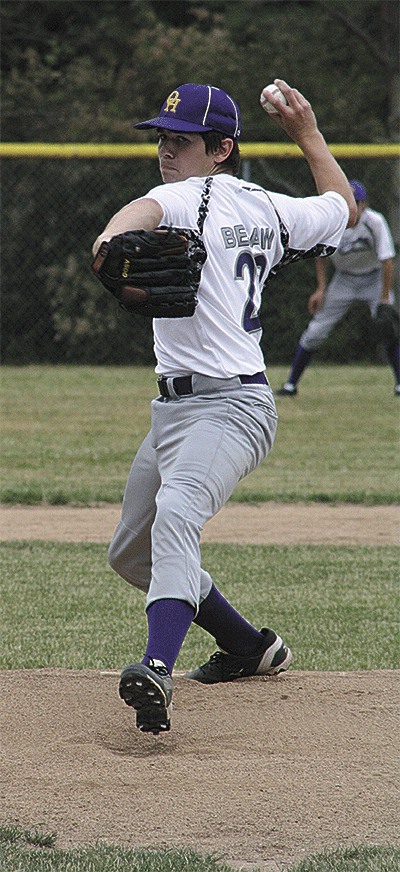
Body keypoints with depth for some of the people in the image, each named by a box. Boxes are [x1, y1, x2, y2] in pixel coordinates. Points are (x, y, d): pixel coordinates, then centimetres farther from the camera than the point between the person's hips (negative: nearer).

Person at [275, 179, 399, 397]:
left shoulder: (375, 222, -27)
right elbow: (321, 255, 0)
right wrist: (321, 288, -8)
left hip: (374, 278, -2)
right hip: (344, 279, 2)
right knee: (316, 330, -2)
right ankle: (291, 384, 7)